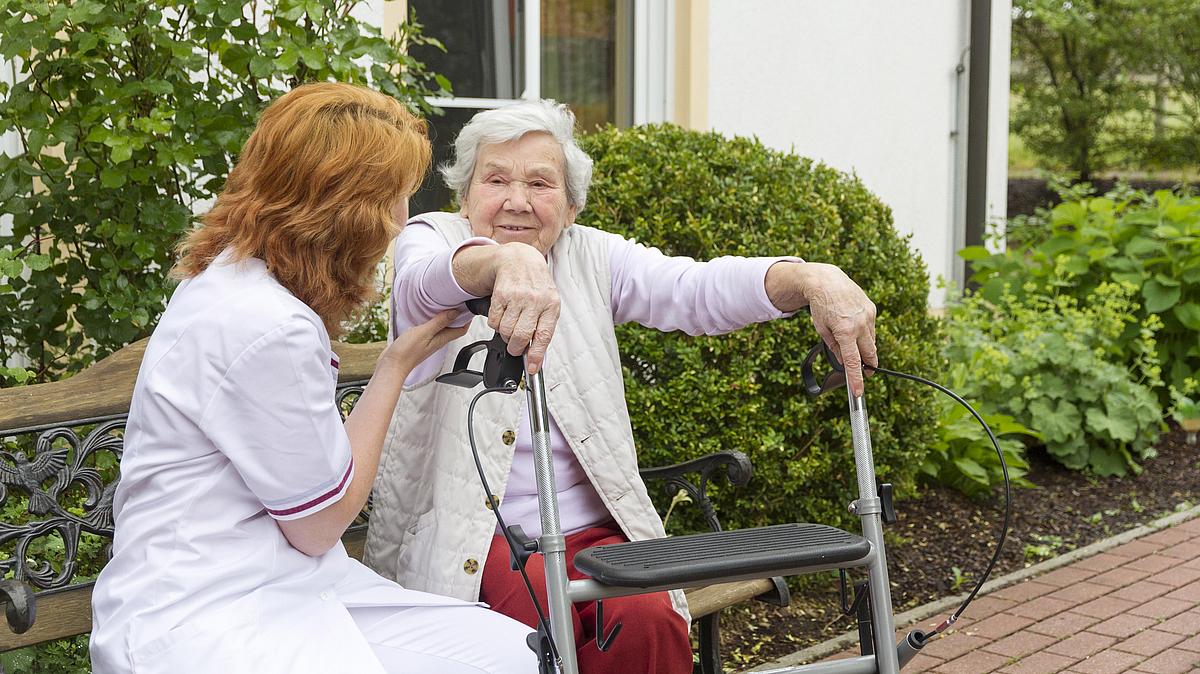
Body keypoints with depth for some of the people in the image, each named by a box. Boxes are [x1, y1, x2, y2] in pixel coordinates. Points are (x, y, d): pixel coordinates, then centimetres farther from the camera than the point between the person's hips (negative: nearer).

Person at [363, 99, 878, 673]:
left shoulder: (590, 257, 9)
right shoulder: (432, 236, 2)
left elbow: (698, 289, -8)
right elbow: (425, 283, -24)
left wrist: (812, 279, -28)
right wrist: (505, 260, -48)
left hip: (591, 529, 3)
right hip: (468, 536, -2)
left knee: (649, 621, -25)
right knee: (542, 618, -31)